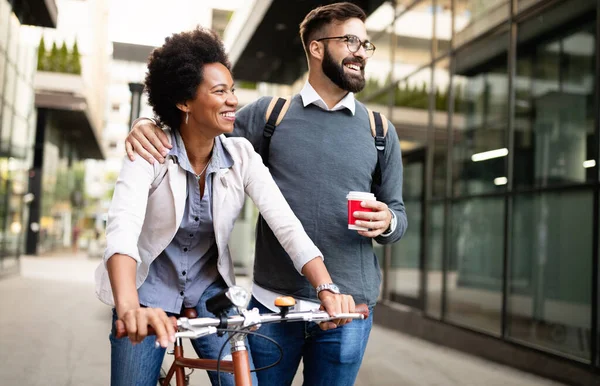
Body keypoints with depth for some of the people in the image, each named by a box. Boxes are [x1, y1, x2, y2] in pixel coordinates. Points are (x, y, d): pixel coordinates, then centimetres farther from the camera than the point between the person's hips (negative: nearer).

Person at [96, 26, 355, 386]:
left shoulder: (241, 156, -11)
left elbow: (287, 224, -19)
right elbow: (122, 229, -35)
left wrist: (327, 288, -35)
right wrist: (129, 308, -53)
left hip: (209, 289, 2)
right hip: (150, 289, -2)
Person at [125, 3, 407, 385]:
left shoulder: (381, 131, 6)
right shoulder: (268, 114, 2)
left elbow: (398, 213, 10)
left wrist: (387, 221, -13)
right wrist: (148, 123, -14)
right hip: (271, 305, 0)